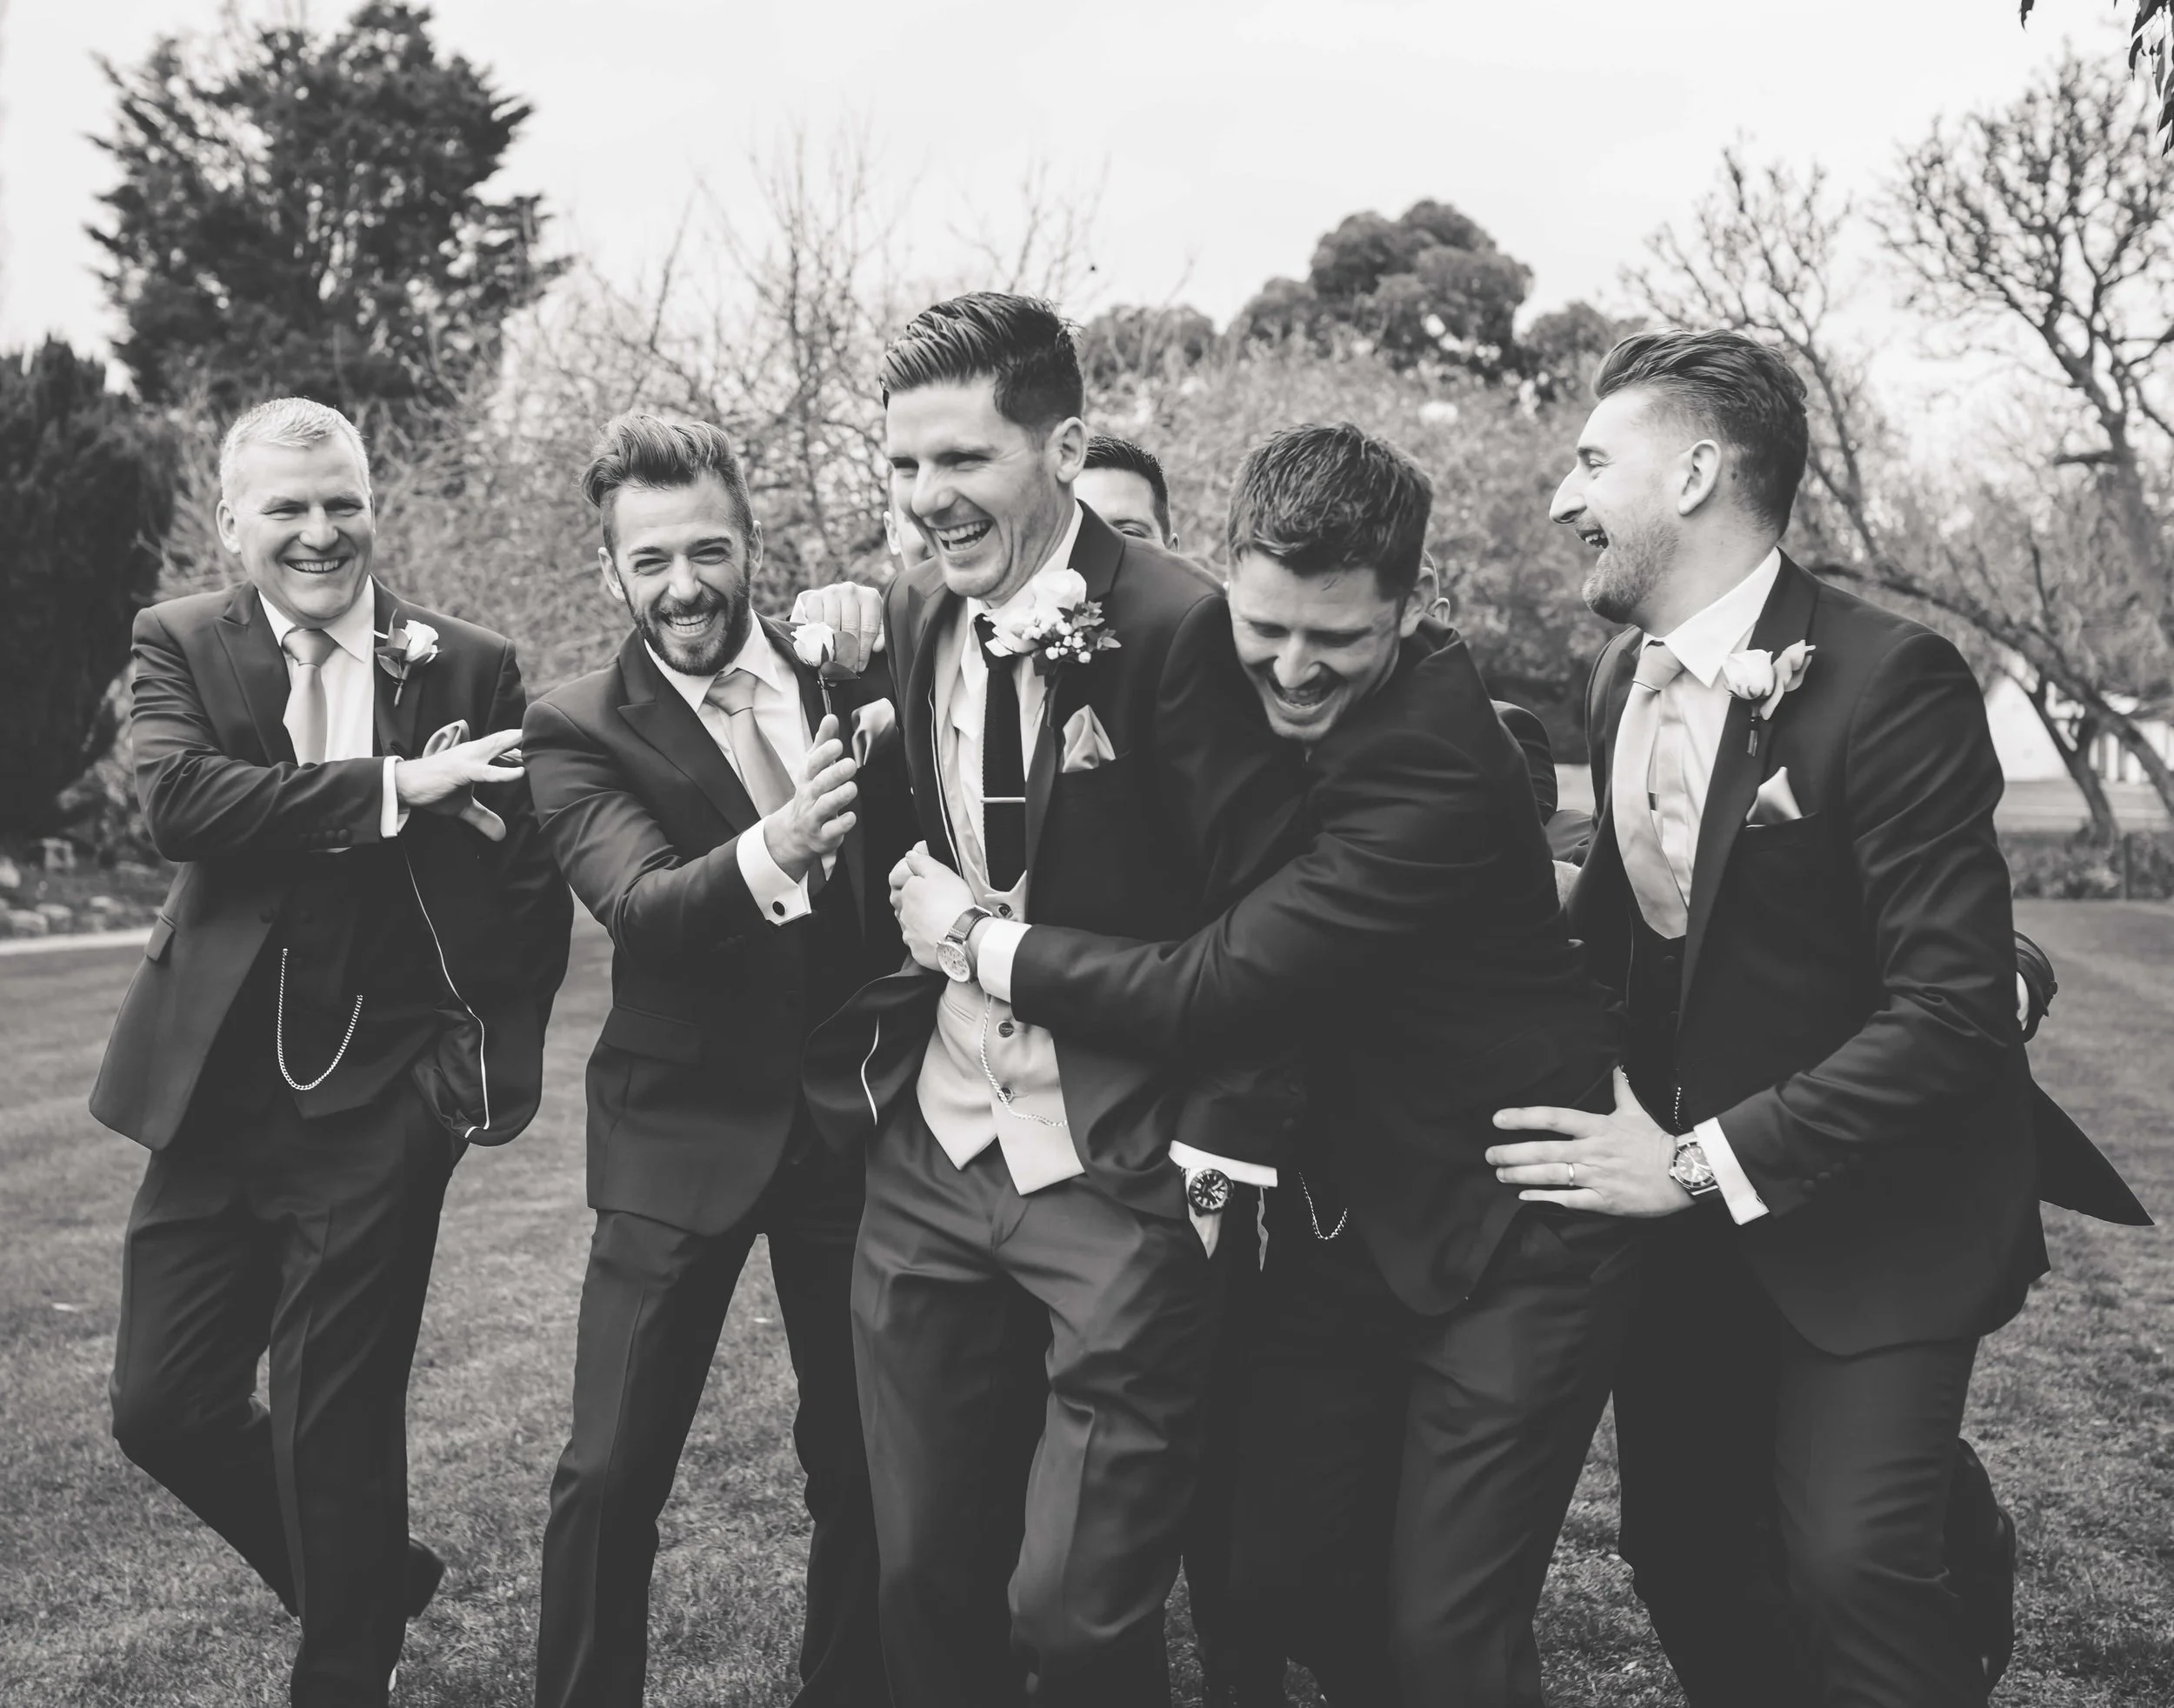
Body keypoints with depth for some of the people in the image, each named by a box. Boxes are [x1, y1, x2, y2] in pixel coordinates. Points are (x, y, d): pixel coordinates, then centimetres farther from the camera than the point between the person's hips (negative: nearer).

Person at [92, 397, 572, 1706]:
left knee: (338, 1414, 3)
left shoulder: (471, 666, 0)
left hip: (382, 1097, -3)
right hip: (220, 1090, 3)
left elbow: (532, 880, 2)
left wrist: (494, 1057, -7)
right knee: (165, 1404, 9)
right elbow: (178, 799, -16)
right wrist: (395, 789, -21)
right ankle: (375, 1579, 33)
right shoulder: (179, 646, 4)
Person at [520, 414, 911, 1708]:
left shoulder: (849, 671, 2)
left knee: (867, 1459, 12)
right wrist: (770, 854, -43)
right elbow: (642, 906, -23)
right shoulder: (578, 732, -6)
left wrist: (896, 726, -18)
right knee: (611, 1475, -2)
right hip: (685, 1132, -2)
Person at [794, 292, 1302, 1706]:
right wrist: (858, 1079, 3)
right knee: (928, 1586, 14)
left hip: (1123, 1179, -6)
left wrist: (1225, 1152, -15)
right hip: (931, 1164, 6)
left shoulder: (1178, 627, -14)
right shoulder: (905, 627, 5)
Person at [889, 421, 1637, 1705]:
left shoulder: (1438, 757, -25)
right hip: (1345, 1214, 7)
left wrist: (980, 943, -15)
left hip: (1511, 1228, -7)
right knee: (1287, 1576, 12)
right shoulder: (1240, 684, -3)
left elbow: (1223, 986, -27)